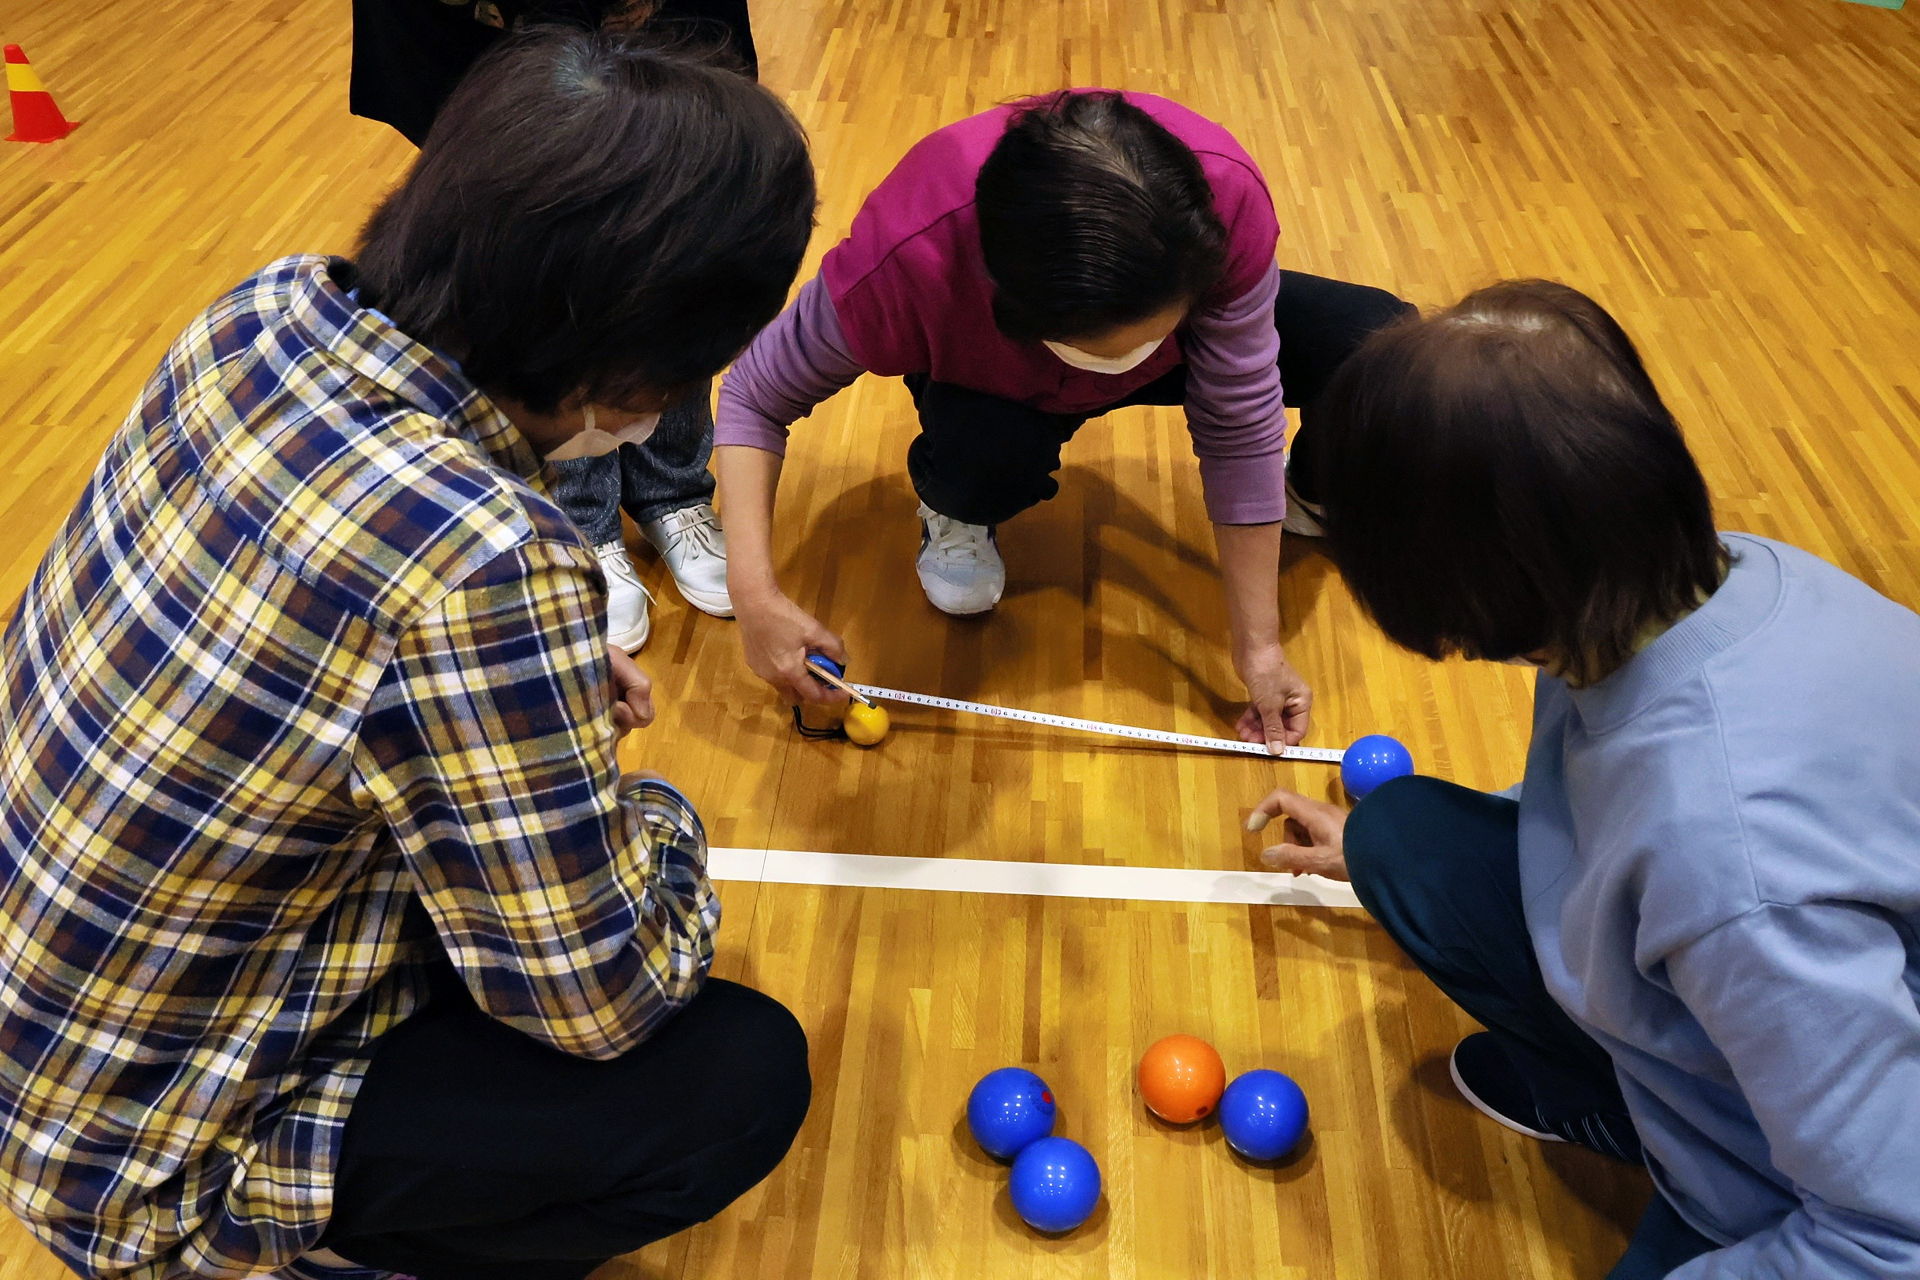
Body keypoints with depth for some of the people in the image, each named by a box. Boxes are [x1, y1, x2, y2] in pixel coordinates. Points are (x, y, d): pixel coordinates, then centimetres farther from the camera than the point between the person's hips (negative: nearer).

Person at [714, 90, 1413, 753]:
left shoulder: (1224, 194, -37)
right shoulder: (906, 259, -40)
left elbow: (1240, 424, -28)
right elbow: (754, 398, -25)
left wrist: (1258, 644, -23)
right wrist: (755, 590, -36)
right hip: (1000, 383, -2)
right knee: (985, 455, -38)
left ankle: (1313, 492, 15)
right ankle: (956, 512, 2)